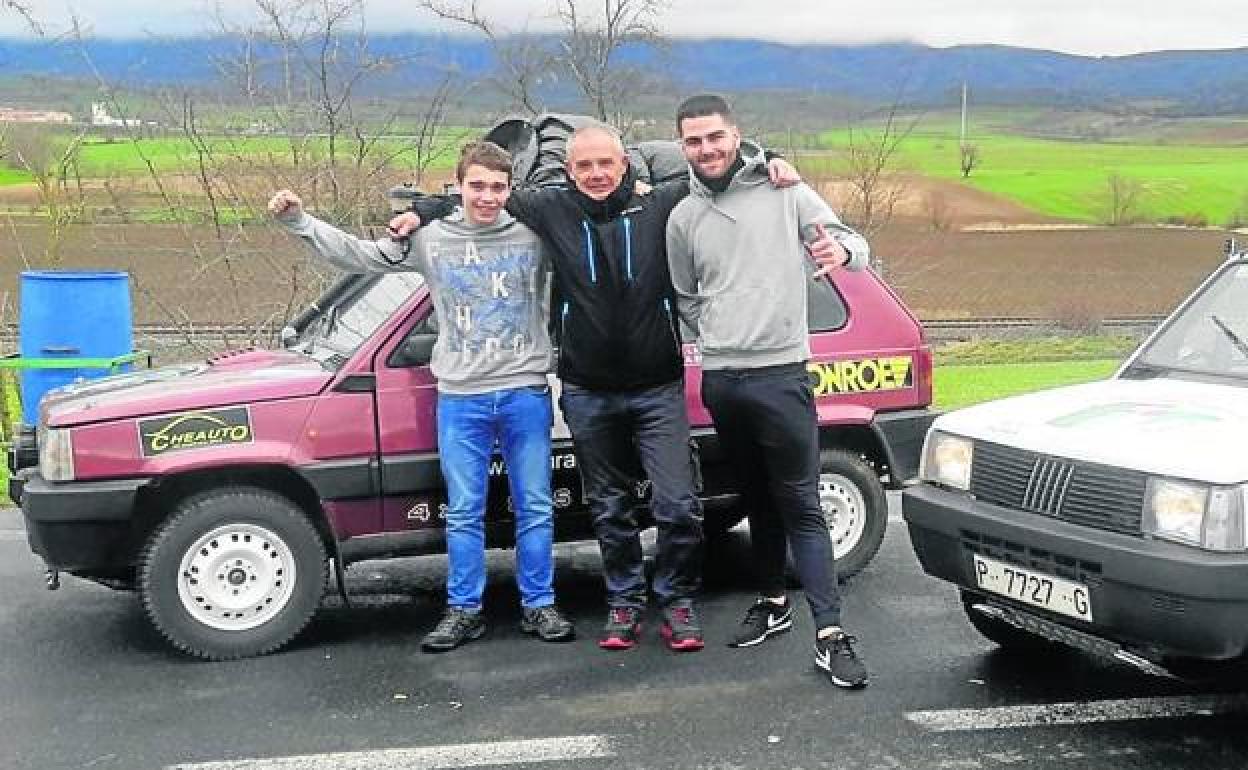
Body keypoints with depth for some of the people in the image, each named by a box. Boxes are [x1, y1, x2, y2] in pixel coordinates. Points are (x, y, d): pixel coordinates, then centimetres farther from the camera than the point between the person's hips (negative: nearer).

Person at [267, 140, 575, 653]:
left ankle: (539, 606, 20)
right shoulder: (429, 239, 3)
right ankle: (464, 611, 19)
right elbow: (356, 256, 7)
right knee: (463, 512, 7)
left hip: (526, 394, 0)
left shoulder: (536, 235, -1)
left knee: (535, 509, 7)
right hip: (460, 399, 1)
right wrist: (297, 221, 1)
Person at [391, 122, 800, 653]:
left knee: (678, 506, -3)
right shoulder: (552, 210, -2)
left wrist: (770, 165, -10)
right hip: (588, 395, 1)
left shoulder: (661, 205, -5)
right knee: (610, 509, 13)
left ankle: (677, 603, 17)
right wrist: (421, 213, 6)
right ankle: (624, 603, 29)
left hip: (658, 390, -1)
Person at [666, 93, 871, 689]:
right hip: (720, 380, 4)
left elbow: (855, 246, -2)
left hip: (781, 375, -4)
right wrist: (720, 339, 7)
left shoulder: (785, 193, -1)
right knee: (758, 499, 17)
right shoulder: (683, 219, 9)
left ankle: (830, 634, -6)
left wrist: (842, 250, -26)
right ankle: (772, 602, 31)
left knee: (801, 506, -7)